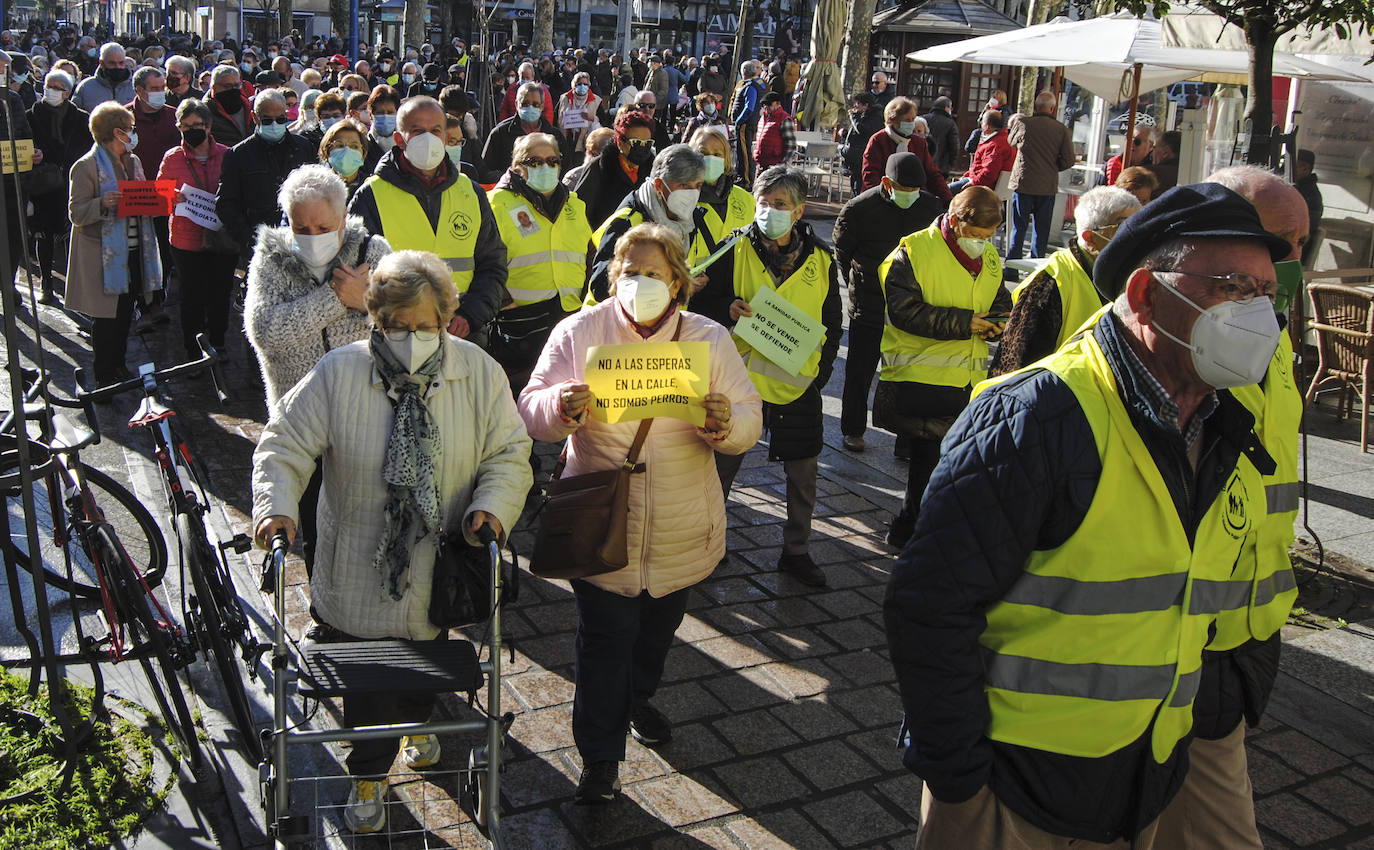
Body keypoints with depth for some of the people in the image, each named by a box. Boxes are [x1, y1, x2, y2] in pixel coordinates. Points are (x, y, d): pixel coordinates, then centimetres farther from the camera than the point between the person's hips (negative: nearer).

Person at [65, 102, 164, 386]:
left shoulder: (133, 161, 13)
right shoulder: (87, 166, -10)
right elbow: (76, 213, -12)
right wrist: (103, 204, -30)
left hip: (134, 250, 7)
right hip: (105, 254, -7)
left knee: (126, 312, 13)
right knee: (107, 316, -1)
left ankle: (119, 367, 27)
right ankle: (105, 376, 10)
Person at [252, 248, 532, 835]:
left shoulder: (479, 374, -9)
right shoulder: (338, 374, -12)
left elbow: (510, 453, -3)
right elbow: (285, 444, -9)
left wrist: (492, 505, -20)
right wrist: (277, 505, -26)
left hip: (440, 571, 2)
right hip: (359, 568, -2)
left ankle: (417, 725, 59)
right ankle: (369, 774, 36)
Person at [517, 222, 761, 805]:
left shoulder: (709, 340, -2)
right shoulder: (578, 333, -6)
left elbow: (749, 422, -5)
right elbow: (531, 413, -9)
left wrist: (724, 425, -29)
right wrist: (562, 407, -33)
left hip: (682, 532, 3)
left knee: (658, 626, 23)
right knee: (605, 637, 1)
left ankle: (638, 699, 51)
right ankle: (599, 755, 19)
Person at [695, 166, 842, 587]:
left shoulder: (820, 258, 3)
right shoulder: (735, 250, -4)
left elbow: (833, 323, 11)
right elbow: (706, 303, 0)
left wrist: (821, 370, 2)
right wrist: (728, 311, -21)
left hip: (799, 382, 2)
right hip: (742, 376, -2)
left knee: (802, 473, 9)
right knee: (722, 464, 7)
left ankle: (796, 551, 26)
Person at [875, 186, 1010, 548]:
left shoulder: (990, 259, 13)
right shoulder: (913, 252, -9)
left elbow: (1001, 302, 24)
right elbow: (904, 311, -18)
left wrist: (996, 322, -1)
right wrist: (962, 322, -19)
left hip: (971, 379, 7)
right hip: (921, 378, -7)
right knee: (931, 460, -5)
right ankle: (908, 531, 11)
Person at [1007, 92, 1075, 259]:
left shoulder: (1023, 123, -7)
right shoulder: (1062, 130, -5)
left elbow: (1011, 142, 13)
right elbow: (1068, 161, -5)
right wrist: (1052, 168, 13)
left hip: (1023, 184, -1)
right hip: (1048, 187, 1)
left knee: (1019, 227, 6)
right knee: (1042, 230, 11)